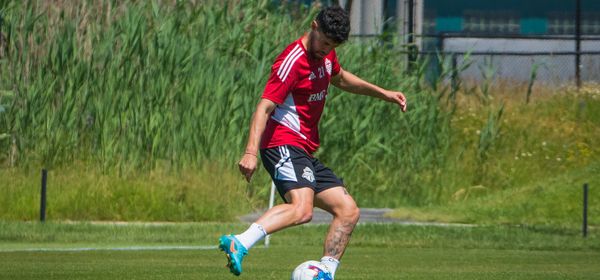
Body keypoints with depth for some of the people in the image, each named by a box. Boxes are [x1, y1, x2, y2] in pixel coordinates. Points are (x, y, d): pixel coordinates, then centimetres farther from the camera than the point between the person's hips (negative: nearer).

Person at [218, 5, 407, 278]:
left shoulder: (325, 55, 14)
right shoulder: (293, 60, -15)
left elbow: (339, 77, 38)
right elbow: (264, 107, -22)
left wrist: (382, 93, 37)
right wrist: (251, 152, -33)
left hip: (306, 153, 10)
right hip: (284, 145, -10)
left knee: (348, 211, 8)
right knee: (302, 209, -34)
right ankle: (239, 244, -45)